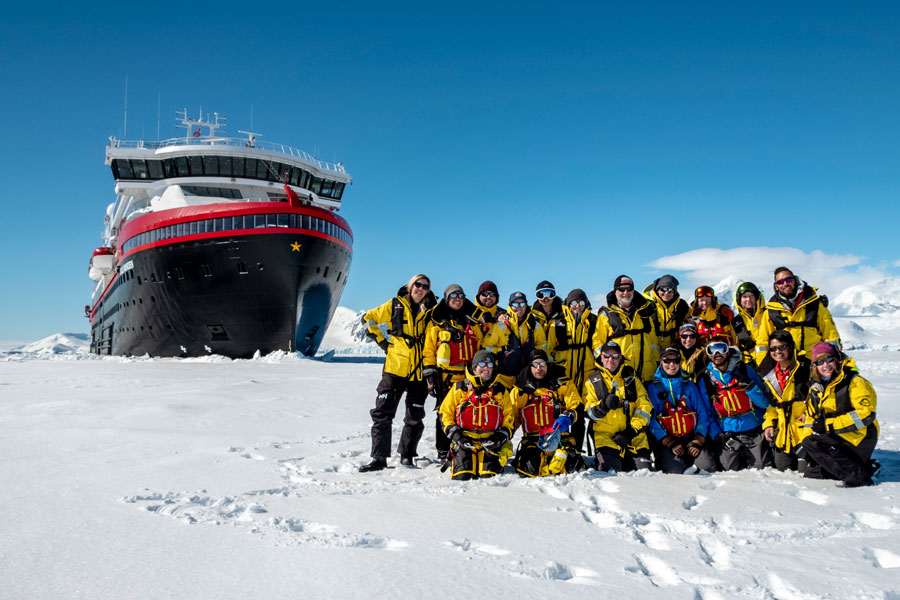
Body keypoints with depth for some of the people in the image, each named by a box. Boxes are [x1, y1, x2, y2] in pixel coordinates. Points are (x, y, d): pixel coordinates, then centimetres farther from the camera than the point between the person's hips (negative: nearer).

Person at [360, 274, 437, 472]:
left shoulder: (432, 311, 5)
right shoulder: (395, 305, 3)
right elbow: (368, 318, 12)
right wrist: (381, 340, 3)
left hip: (419, 372, 1)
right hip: (395, 368, -1)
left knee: (415, 418, 7)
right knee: (382, 413, -5)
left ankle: (406, 455, 23)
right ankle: (379, 458, 1)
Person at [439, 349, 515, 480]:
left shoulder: (500, 391, 15)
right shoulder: (460, 388, 8)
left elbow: (509, 416, 17)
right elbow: (445, 412, 9)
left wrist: (503, 434, -2)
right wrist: (454, 434, -5)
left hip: (491, 443, 1)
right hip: (464, 440, -1)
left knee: (489, 474, -18)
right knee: (462, 475, -17)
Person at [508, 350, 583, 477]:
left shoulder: (562, 384, 11)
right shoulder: (519, 390, 12)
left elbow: (576, 406, 5)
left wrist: (567, 417, -17)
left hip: (560, 436, 0)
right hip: (532, 439, 0)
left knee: (571, 465, -24)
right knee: (528, 468, -27)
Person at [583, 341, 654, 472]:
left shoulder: (631, 378, 17)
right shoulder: (593, 381, 12)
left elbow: (645, 407, 8)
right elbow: (588, 411, 3)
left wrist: (632, 430, -5)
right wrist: (603, 406, -19)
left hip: (634, 434, 2)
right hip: (605, 434, -2)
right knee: (610, 471, -22)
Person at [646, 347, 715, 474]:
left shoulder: (689, 385, 13)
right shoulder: (653, 388, 5)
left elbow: (703, 413, 9)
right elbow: (651, 420, -2)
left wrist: (698, 441, -4)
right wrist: (670, 444, -11)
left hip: (691, 437, 2)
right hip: (666, 440, -2)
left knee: (708, 466, -23)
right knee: (674, 470, -27)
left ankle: (688, 460, 6)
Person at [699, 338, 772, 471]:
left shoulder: (744, 370, 2)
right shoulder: (706, 379, 4)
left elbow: (764, 403, 0)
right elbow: (706, 413, 8)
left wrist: (748, 385, -15)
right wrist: (716, 435, -6)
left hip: (754, 430, 0)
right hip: (727, 435, 1)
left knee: (758, 469, -6)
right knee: (730, 470, -9)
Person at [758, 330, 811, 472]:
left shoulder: (804, 367, -8)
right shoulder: (769, 374, 11)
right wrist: (768, 424, 10)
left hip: (804, 426, -5)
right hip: (783, 430, 5)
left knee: (804, 469, -8)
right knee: (782, 466, 8)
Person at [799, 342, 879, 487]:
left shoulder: (855, 382, -13)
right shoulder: (816, 386, 9)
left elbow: (866, 414, -22)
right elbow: (811, 417, 16)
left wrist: (828, 425, -23)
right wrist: (804, 442, 1)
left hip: (859, 439, -8)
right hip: (837, 439, 8)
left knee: (812, 443, -26)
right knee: (811, 474, 4)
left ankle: (858, 476, -20)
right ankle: (865, 467, 11)